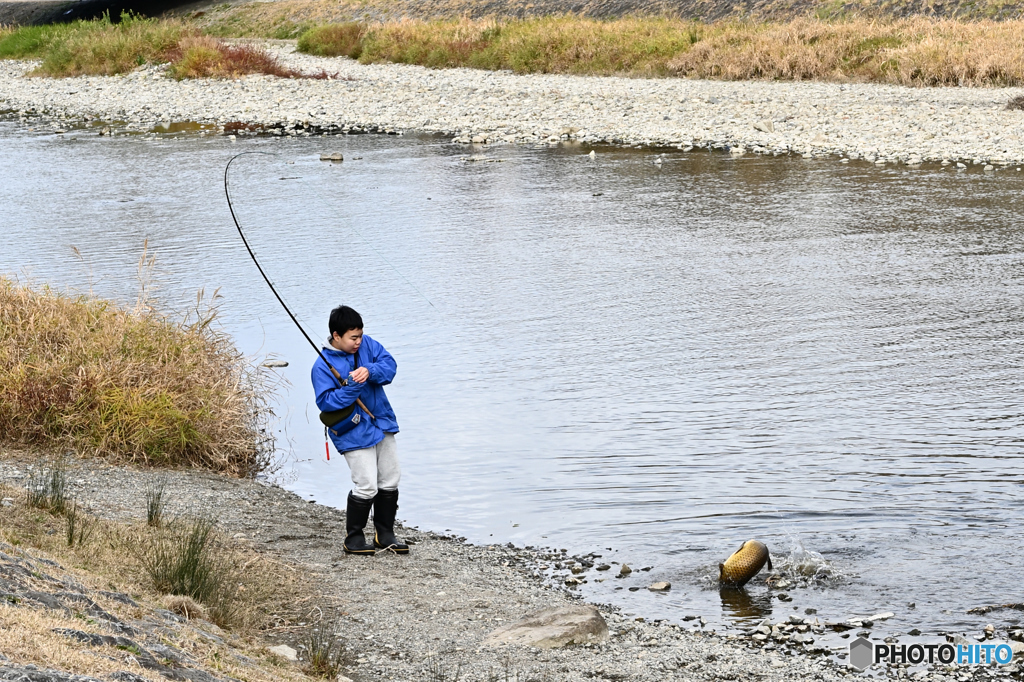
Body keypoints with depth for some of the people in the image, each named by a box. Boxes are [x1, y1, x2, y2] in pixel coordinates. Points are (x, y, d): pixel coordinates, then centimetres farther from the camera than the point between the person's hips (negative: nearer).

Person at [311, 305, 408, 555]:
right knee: (366, 487, -12)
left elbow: (389, 364, -5)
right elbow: (325, 402, -19)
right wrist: (351, 388, -30)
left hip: (383, 424, 7)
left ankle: (385, 534, 25)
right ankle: (353, 538, 5)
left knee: (390, 481, 12)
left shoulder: (366, 345, 2)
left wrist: (370, 372, -23)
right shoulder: (322, 367, -14)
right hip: (354, 434, -7)